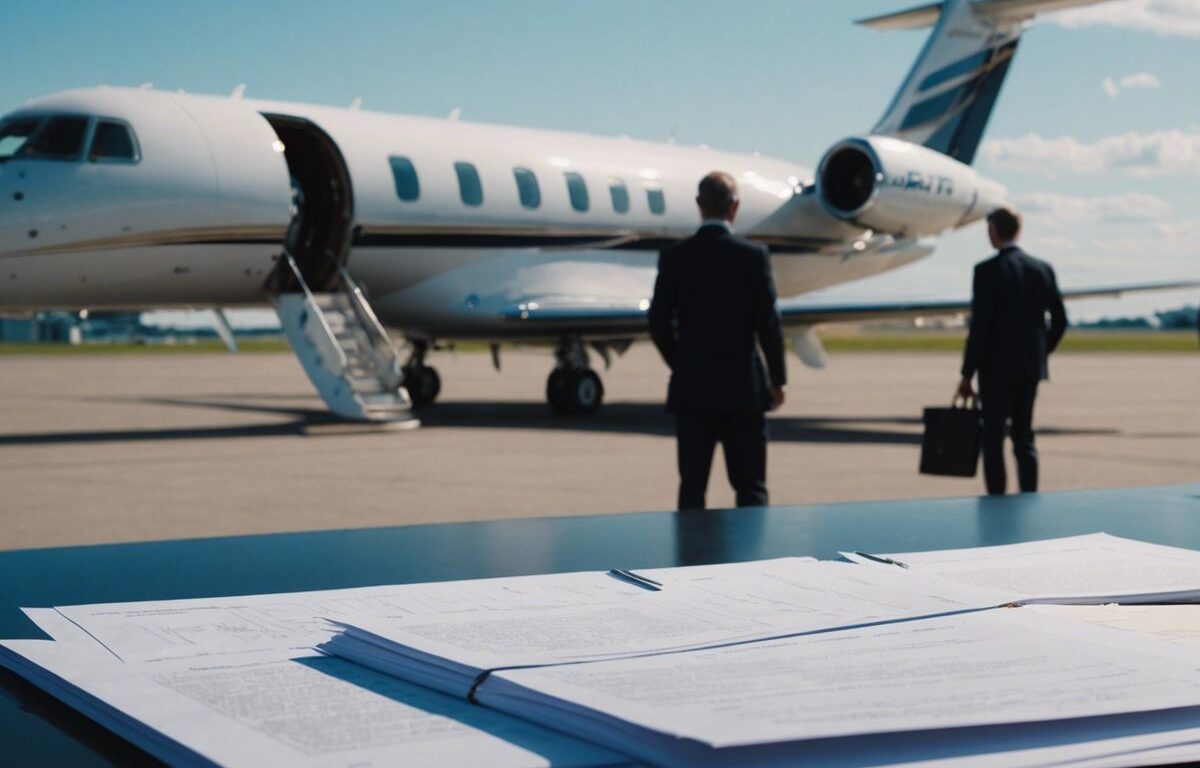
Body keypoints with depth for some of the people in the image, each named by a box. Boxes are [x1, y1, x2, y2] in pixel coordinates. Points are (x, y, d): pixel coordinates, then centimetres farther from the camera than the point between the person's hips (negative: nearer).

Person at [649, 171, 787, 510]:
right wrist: (777, 379, 6)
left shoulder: (674, 256, -3)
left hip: (691, 390, 2)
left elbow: (659, 323, -1)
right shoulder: (753, 256, -7)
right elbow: (768, 323, -6)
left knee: (691, 488, 7)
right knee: (751, 490, 6)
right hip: (743, 388, -1)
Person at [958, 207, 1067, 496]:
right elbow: (1059, 321, 8)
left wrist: (967, 373, -8)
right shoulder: (1042, 268, 6)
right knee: (1024, 436, 13)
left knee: (993, 438, 0)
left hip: (997, 367, -6)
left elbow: (980, 326, -14)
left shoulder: (987, 270, -11)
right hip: (1031, 368, 6)